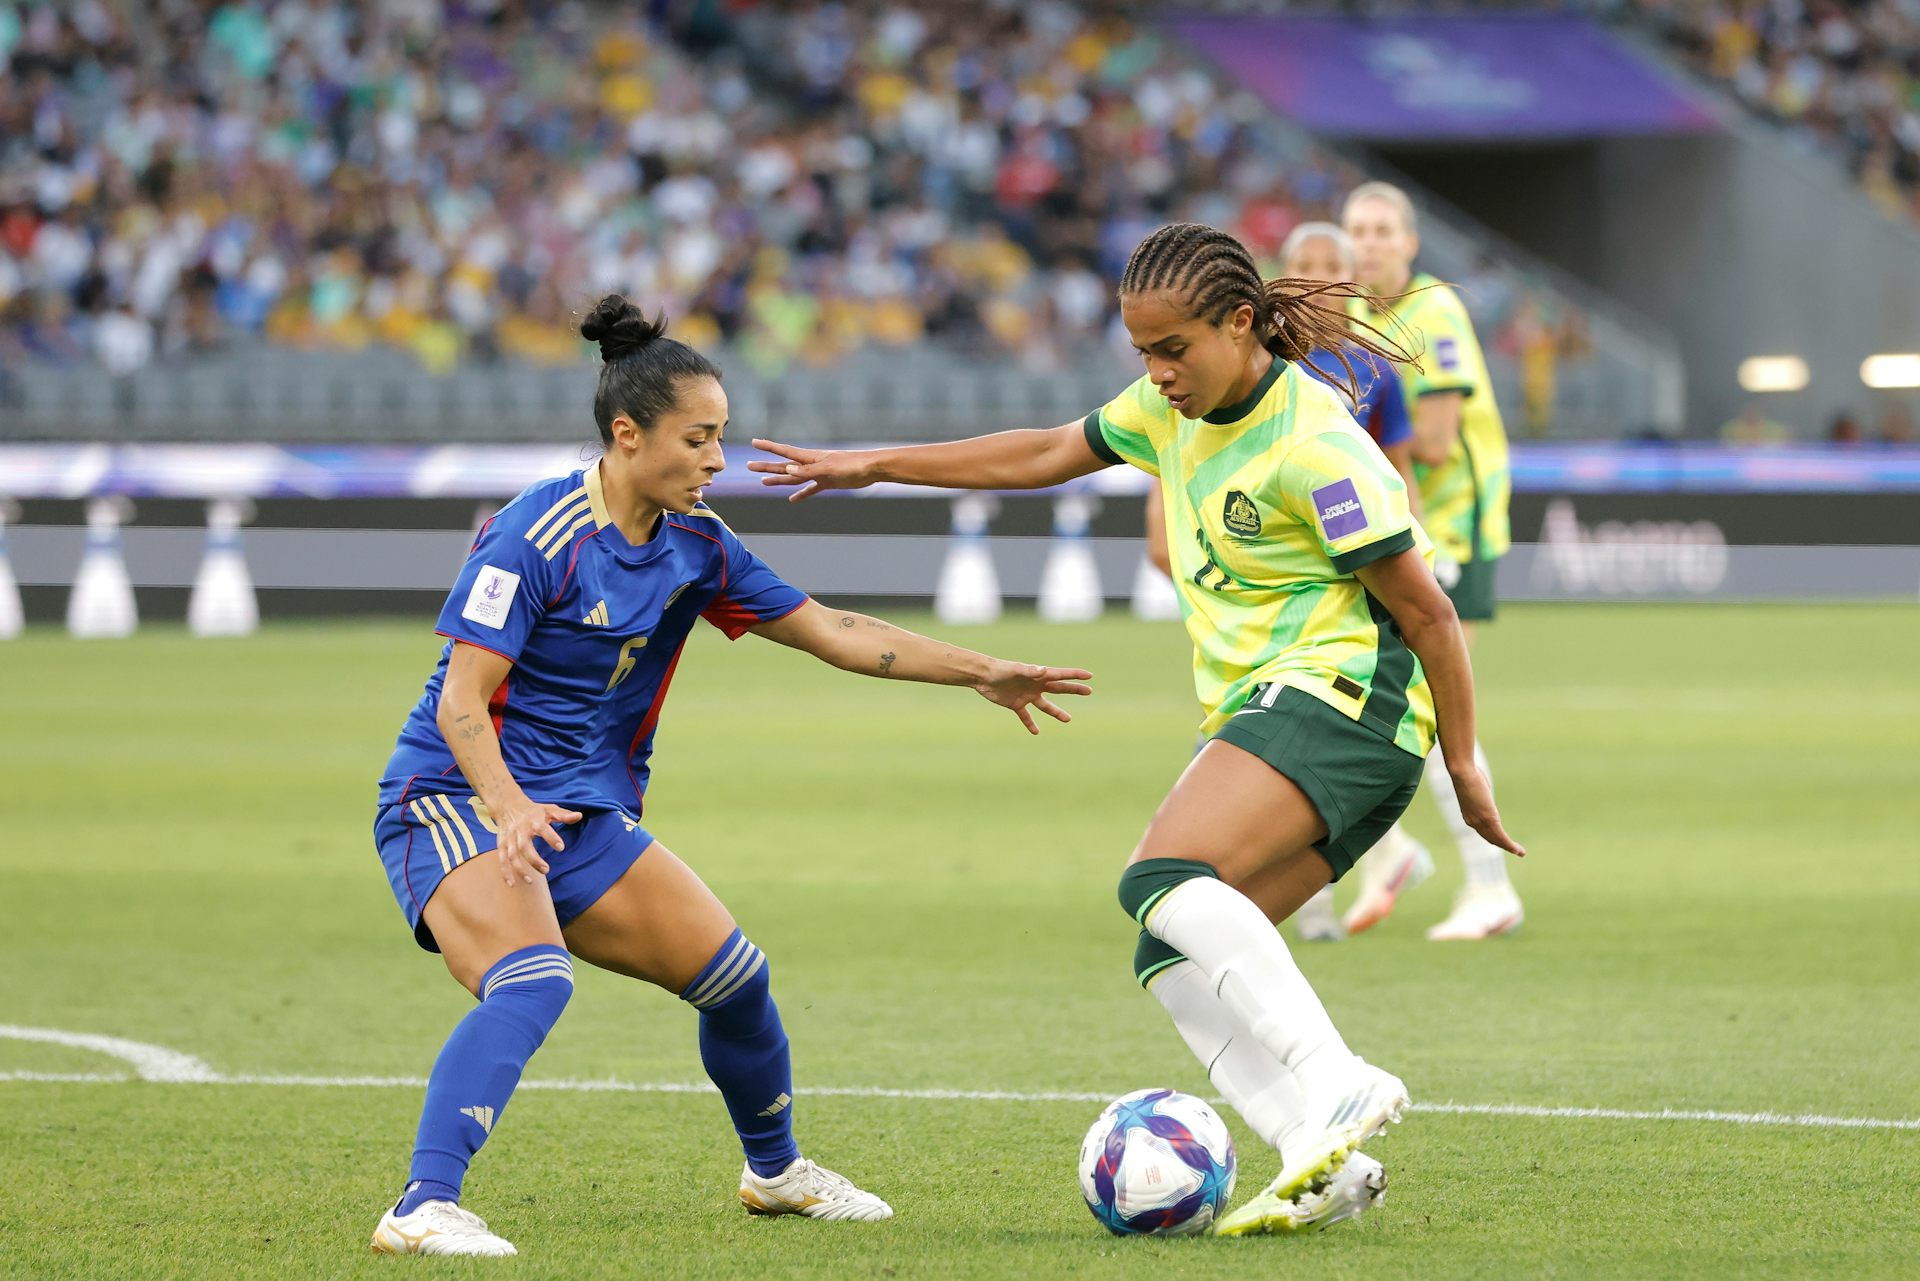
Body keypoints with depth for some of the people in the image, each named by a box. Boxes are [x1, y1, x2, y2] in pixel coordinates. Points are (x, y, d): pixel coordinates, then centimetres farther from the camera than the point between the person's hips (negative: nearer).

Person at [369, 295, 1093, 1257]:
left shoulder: (693, 544, 4)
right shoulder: (536, 536, -18)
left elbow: (829, 632, 10)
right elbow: (460, 702, -21)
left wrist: (980, 672, 5)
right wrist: (510, 806, -38)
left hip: (586, 821, 8)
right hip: (458, 802, -8)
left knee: (733, 974, 8)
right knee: (532, 985, -33)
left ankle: (774, 1170, 34)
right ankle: (423, 1208, -41)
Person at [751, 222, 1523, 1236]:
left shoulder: (1313, 448, -17)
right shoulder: (1175, 408, 9)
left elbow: (1428, 614, -12)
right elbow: (1050, 455, 26)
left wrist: (1465, 768, -7)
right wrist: (874, 465, 27)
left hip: (1342, 696, -9)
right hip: (1265, 712, 9)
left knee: (1162, 879, -28)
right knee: (1173, 958, -4)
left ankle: (1340, 1088, -37)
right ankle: (1326, 1169, -14)